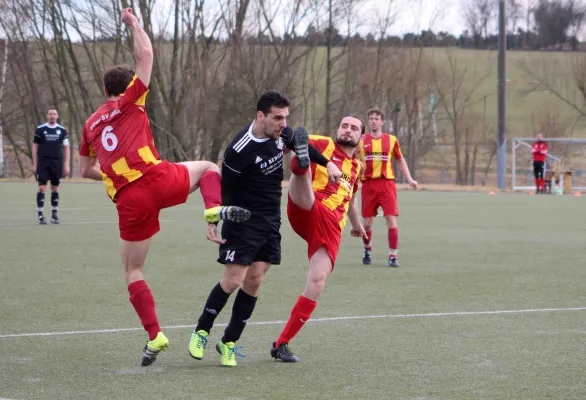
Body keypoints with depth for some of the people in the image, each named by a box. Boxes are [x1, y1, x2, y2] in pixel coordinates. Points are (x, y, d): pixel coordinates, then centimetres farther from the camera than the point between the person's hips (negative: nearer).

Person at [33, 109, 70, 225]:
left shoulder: (62, 130, 6)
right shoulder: (40, 129, 2)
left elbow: (66, 148, 7)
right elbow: (35, 146, 6)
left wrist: (66, 165, 0)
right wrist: (34, 164, 2)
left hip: (57, 162, 2)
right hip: (43, 162, -2)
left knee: (55, 188, 5)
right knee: (42, 188, -8)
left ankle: (54, 214, 14)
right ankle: (40, 215, -6)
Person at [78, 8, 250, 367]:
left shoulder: (91, 124, 21)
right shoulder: (129, 102, 9)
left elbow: (86, 170, 32)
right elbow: (146, 54, 8)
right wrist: (134, 23, 22)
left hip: (128, 201, 3)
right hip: (158, 179, -3)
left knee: (134, 272, 13)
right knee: (207, 167, 23)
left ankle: (154, 336, -1)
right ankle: (214, 208, -10)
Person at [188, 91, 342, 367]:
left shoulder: (281, 133, -3)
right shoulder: (239, 150, -22)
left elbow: (301, 144, 21)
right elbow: (223, 187, -13)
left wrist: (327, 163, 20)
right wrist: (213, 221, -21)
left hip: (270, 223, 6)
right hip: (243, 222, -6)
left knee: (253, 282, 3)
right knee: (232, 281, -9)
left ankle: (229, 343, 13)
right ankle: (201, 332, 13)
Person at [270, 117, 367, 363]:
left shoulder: (356, 167, 28)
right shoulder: (323, 145, 11)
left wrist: (356, 224, 59)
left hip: (331, 226, 4)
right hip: (308, 211, -4)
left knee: (317, 282, -12)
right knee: (302, 167, -33)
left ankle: (281, 345, -5)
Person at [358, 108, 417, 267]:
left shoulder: (391, 140, 7)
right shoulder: (361, 141, 6)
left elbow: (400, 160, 18)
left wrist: (409, 178, 10)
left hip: (387, 183, -1)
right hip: (368, 184, 1)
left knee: (391, 220, -10)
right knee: (367, 222, 5)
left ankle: (392, 256, -3)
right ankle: (367, 249, 31)